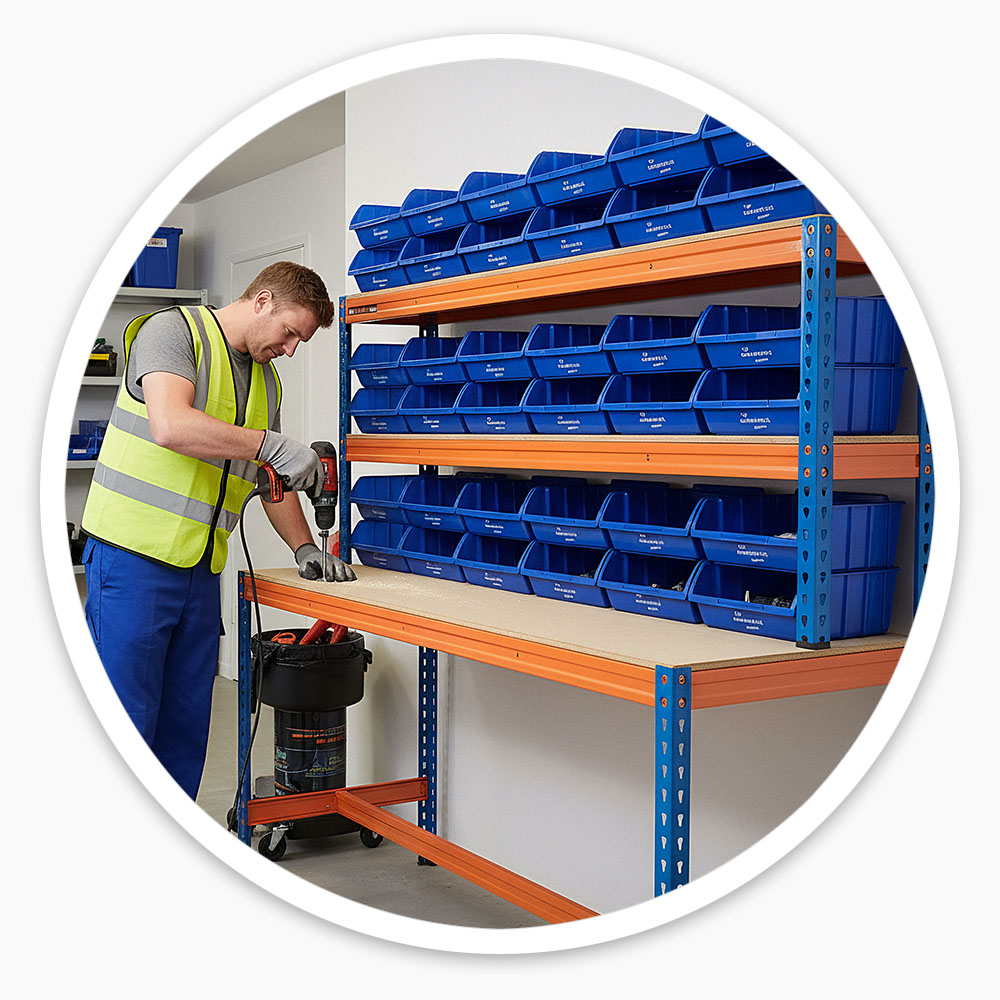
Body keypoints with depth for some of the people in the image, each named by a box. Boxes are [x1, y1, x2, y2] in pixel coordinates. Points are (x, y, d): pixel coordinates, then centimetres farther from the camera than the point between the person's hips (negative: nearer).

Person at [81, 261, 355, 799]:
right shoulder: (174, 329, -7)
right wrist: (271, 444, -20)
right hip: (134, 553, -8)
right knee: (125, 720, -4)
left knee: (186, 725, 10)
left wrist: (303, 546, 10)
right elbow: (171, 426, -24)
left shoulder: (266, 381, 18)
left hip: (200, 570, 8)